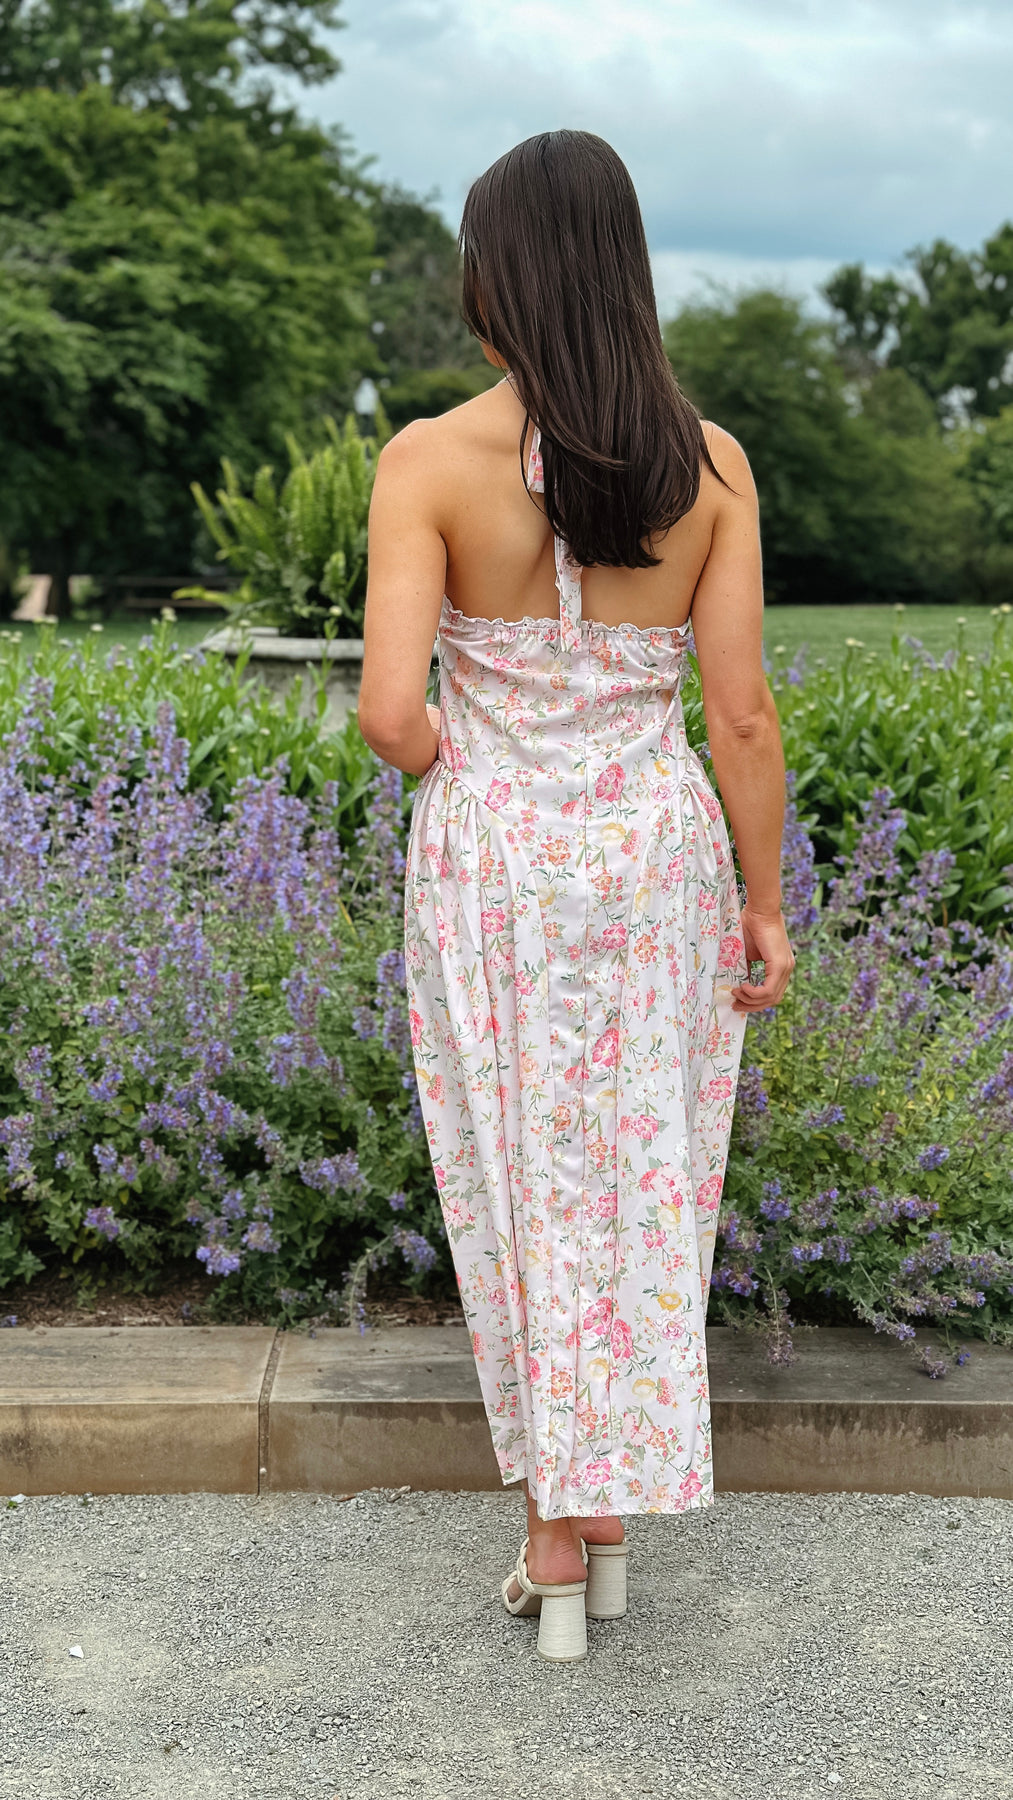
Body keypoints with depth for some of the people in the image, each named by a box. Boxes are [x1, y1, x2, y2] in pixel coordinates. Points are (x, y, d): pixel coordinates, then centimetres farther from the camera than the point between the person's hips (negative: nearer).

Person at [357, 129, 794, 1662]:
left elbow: (389, 709, -18)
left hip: (492, 860, -2)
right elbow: (741, 712, -5)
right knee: (644, 1185, 15)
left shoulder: (430, 460, -13)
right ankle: (615, 1509, 27)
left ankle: (558, 1532, 21)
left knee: (528, 1187, 12)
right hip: (660, 855, 2)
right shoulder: (709, 462, -5)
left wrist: (448, 768, 5)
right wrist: (766, 903, 4)